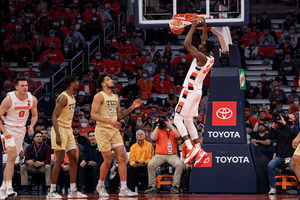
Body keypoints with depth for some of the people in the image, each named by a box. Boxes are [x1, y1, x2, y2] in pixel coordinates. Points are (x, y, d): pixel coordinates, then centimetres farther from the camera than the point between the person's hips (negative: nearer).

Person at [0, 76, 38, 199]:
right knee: (12, 156, -22)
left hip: (21, 130, 5)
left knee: (12, 159, 10)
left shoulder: (32, 99, -4)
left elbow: (34, 115, 13)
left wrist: (31, 126, -7)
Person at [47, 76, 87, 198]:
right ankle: (51, 191, -6)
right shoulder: (63, 97, -17)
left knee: (73, 159, 7)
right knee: (60, 160, -11)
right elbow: (54, 117, -22)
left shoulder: (72, 97, 13)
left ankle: (72, 190, 11)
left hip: (68, 130, 9)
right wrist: (58, 135, -29)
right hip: (60, 129, -9)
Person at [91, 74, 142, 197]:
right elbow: (93, 114, -15)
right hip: (102, 130, -7)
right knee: (108, 160, -6)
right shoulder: (99, 96, -7)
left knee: (122, 157, -5)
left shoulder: (116, 97, 16)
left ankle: (123, 189, -5)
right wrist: (109, 121, -25)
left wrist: (132, 107, 13)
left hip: (114, 130, 7)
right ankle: (100, 186, 16)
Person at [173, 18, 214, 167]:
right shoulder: (210, 58, 5)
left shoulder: (202, 57, -20)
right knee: (188, 121, 15)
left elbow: (187, 45, -24)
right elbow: (205, 42, 25)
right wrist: (204, 27, 19)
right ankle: (199, 151, 9)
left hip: (190, 92, -9)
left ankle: (191, 148, -18)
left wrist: (193, 28, -15)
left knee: (177, 119, -8)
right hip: (197, 92, 9)